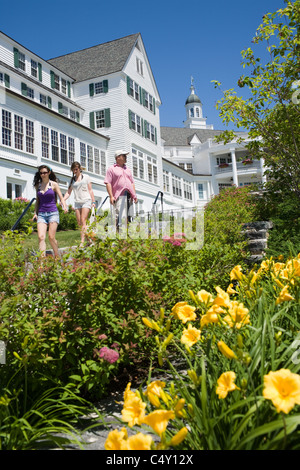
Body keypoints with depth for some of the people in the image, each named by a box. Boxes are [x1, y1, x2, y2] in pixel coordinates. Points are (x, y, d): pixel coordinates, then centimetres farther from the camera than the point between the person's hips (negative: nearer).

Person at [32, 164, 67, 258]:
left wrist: (64, 206, -16)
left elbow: (61, 198, 3)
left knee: (51, 237, -7)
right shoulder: (38, 185, 11)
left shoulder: (54, 184, 2)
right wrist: (35, 213, 12)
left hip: (53, 213, -3)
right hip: (41, 214, 3)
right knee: (41, 237, -13)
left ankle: (57, 257, 13)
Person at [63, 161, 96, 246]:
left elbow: (90, 190, 8)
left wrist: (93, 201, 1)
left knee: (83, 221, -15)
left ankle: (82, 242, -20)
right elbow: (68, 192, 12)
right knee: (79, 223, -1)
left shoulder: (86, 177, 8)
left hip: (86, 201, -4)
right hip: (77, 202, 4)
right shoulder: (72, 180, 14)